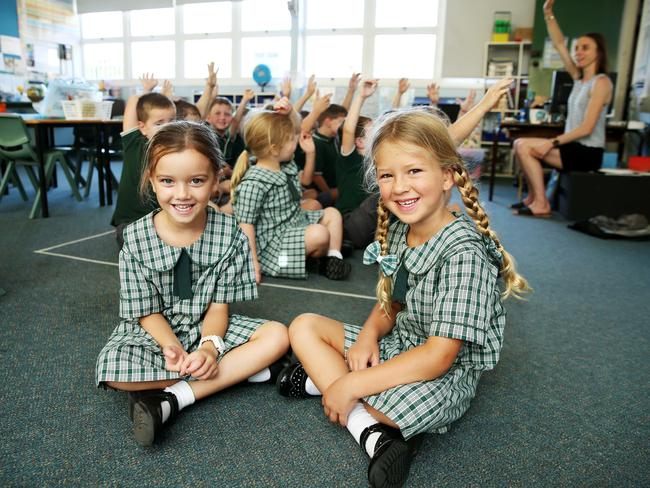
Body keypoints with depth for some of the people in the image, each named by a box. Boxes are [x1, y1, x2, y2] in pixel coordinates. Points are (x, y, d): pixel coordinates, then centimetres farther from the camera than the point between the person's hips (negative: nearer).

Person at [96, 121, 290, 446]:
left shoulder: (229, 233, -13)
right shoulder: (135, 238, -14)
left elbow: (218, 306, -9)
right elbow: (148, 312, -9)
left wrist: (210, 346, -28)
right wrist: (173, 348, -28)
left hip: (209, 328, 1)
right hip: (156, 332, -1)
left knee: (277, 336, -21)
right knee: (113, 368, -30)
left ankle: (171, 399, -24)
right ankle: (239, 370, -18)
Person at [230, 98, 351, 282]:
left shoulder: (286, 165, 2)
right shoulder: (253, 184, -25)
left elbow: (294, 128, 14)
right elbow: (245, 224, -24)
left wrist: (289, 111, -8)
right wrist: (253, 262, -26)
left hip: (296, 223, 10)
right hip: (273, 242, -10)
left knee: (332, 213, 12)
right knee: (320, 235, -27)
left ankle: (334, 257, -1)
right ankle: (324, 257, 7)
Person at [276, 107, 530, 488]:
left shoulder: (463, 252, -26)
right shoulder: (397, 231, -2)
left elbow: (438, 356, -27)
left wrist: (352, 385, -26)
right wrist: (369, 335, -11)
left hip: (448, 374, -8)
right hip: (397, 346, 9)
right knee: (304, 327, 0)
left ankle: (322, 376, -9)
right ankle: (373, 435, -13)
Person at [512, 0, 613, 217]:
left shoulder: (601, 82, -11)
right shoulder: (578, 78, 12)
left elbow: (587, 127, -19)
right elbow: (559, 44, 11)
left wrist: (552, 142, -21)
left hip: (588, 152, -8)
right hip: (574, 147, 8)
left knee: (524, 146, -17)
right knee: (521, 145, 4)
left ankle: (541, 204, -14)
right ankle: (534, 197, 5)